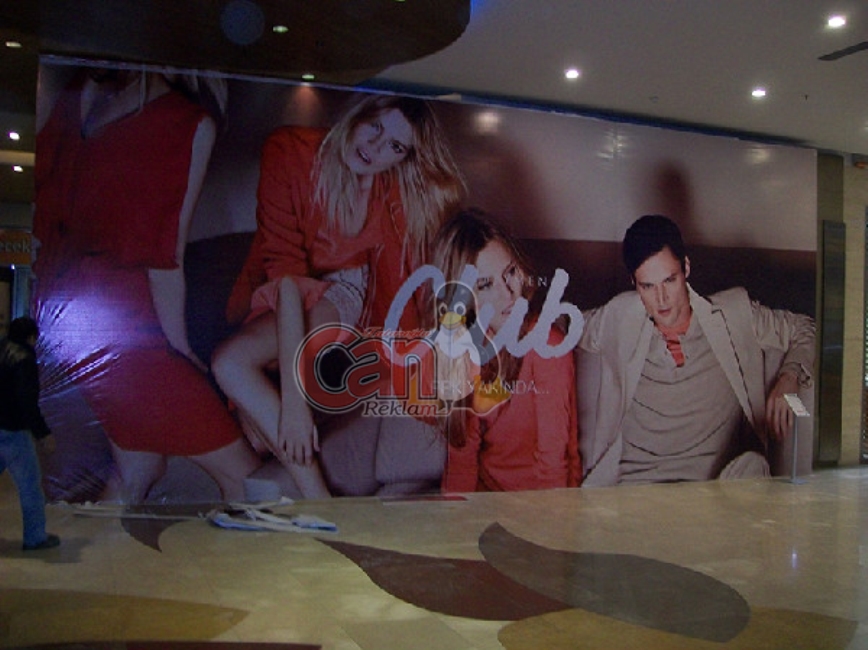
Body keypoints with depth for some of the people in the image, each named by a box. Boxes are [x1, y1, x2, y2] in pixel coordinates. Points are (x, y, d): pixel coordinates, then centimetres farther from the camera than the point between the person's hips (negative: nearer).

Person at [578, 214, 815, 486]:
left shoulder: (734, 314, 5)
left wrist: (788, 379, 1)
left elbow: (803, 330, 18)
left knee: (751, 466, -32)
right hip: (633, 481, 0)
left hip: (716, 482, 1)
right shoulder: (619, 319, 6)